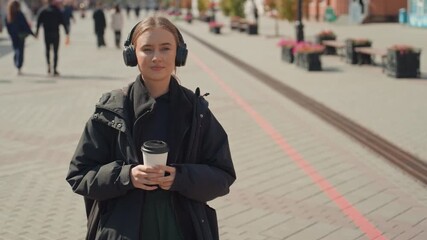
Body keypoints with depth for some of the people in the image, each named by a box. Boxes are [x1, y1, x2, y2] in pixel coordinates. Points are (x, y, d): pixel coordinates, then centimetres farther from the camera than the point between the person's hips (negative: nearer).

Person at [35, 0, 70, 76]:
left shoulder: (43, 11, 3)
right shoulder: (58, 12, -3)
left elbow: (39, 22, 0)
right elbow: (63, 23, -7)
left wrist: (36, 33, 6)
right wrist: (67, 34, -6)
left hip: (46, 34, 2)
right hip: (55, 34, -2)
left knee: (47, 50, 17)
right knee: (55, 52, 3)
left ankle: (48, 65, -4)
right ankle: (55, 69, -1)